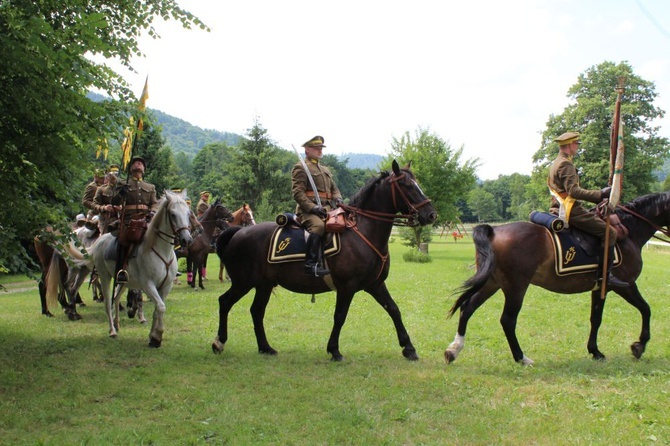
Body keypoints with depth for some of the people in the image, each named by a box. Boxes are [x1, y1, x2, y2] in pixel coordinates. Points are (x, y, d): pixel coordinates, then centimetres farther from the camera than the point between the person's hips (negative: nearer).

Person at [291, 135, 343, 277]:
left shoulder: (325, 169, 28)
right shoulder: (300, 168, 1)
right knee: (318, 226, -36)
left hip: (327, 209, 8)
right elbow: (297, 192, -10)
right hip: (308, 211, -8)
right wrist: (312, 207, -21)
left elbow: (334, 188, 29)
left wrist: (338, 199, 5)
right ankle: (312, 264, -38)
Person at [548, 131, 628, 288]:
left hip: (559, 209, 11)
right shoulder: (566, 164, -14)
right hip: (571, 210, -11)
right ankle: (605, 274, -16)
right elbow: (573, 191, -24)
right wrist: (600, 194, -26)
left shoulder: (556, 163, 20)